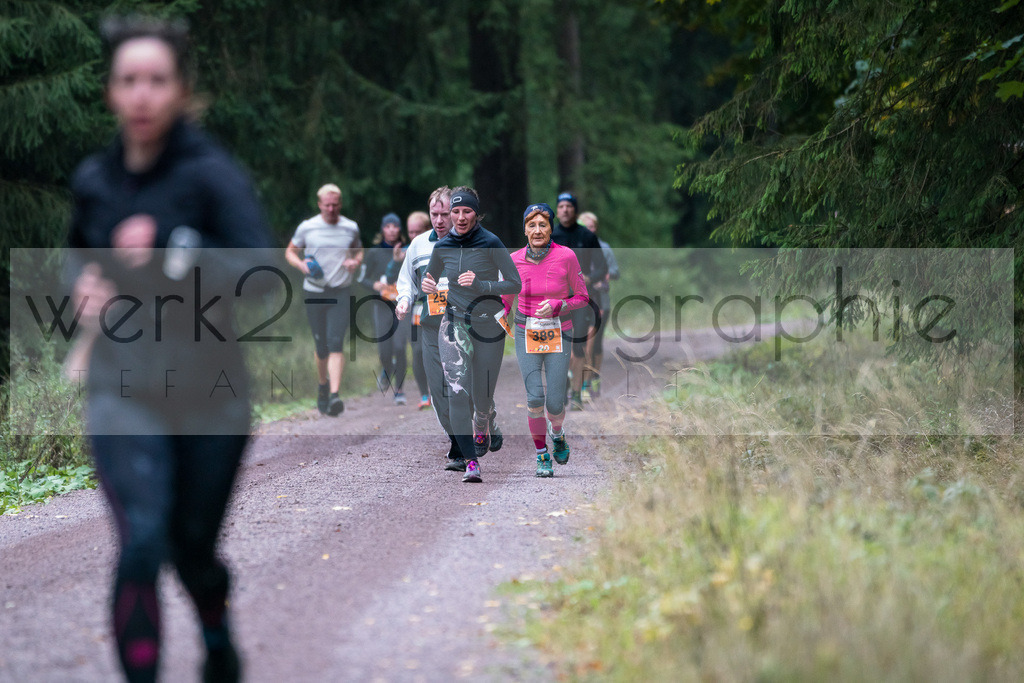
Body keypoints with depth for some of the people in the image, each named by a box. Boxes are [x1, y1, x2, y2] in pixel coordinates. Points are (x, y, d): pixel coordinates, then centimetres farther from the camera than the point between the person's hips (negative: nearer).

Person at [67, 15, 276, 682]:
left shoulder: (212, 173, -12)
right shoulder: (94, 178, 1)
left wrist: (171, 257, -28)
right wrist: (83, 284, 0)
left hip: (209, 393, -1)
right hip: (124, 393, 2)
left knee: (194, 544, 16)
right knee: (141, 546, -16)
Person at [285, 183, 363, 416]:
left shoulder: (351, 228, 6)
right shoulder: (306, 227, 1)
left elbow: (358, 249, 22)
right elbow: (290, 251, 12)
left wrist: (356, 261, -2)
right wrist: (300, 264, -10)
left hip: (341, 293, 0)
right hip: (314, 292, 0)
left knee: (336, 343, -14)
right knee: (321, 345, 7)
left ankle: (335, 395, -21)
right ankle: (322, 384, 35)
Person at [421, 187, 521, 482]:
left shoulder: (491, 244, -11)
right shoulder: (442, 247, 1)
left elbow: (515, 283, -10)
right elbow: (428, 278, 17)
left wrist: (481, 285, -24)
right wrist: (428, 286, -7)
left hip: (489, 325, -2)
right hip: (454, 323, 2)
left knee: (482, 396, 9)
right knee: (458, 389, -19)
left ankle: (482, 427, 48)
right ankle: (471, 461, -20)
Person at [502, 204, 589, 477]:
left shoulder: (566, 256, -10)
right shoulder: (515, 260, -3)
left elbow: (582, 297, -2)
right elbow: (505, 300, 11)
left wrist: (556, 306, -18)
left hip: (558, 334, -1)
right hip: (526, 333, 1)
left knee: (555, 403, -5)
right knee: (534, 397, -12)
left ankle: (557, 433, 31)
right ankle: (542, 455, 7)